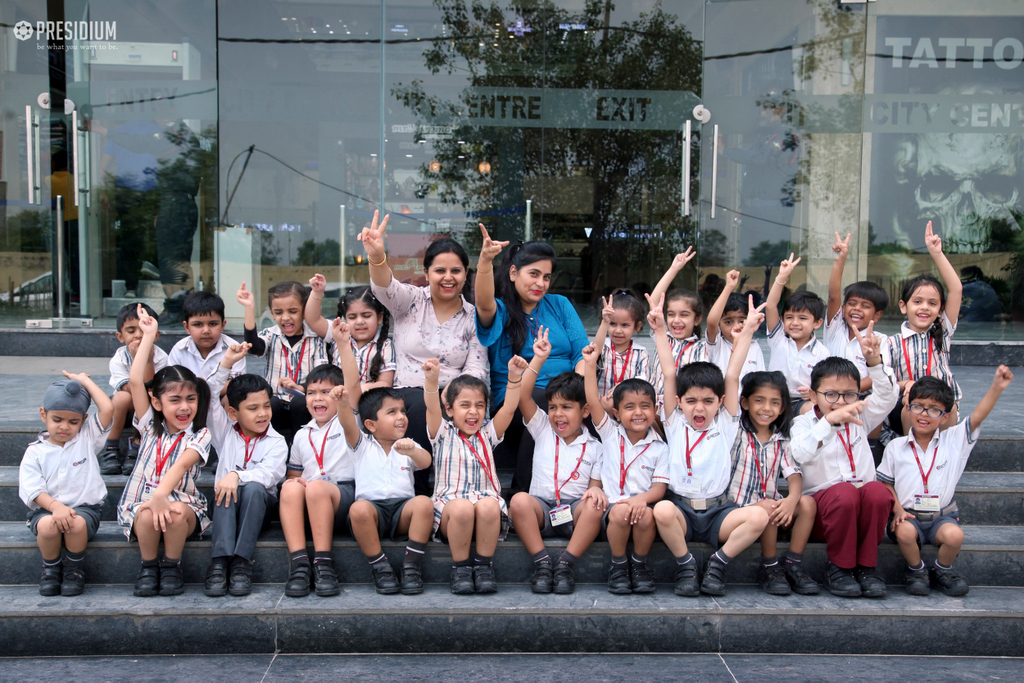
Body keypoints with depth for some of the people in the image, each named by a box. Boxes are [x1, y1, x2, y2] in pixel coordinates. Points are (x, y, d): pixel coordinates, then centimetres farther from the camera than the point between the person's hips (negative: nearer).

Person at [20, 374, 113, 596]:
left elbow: (107, 409, -7)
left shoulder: (87, 439, 7)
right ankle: (51, 567, -2)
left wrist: (84, 380, 3)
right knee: (47, 526, -34)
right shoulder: (35, 452, 6)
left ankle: (75, 567, -5)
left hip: (85, 507, 0)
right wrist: (56, 506, -25)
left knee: (77, 524, -35)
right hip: (46, 509, 1)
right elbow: (32, 489, -6)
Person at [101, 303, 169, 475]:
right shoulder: (118, 360, -18)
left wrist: (148, 360, -36)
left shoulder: (160, 357, -18)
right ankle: (110, 449, -17)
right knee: (123, 397, -33)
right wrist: (136, 359, -37)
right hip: (125, 409, 0)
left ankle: (136, 447, -16)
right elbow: (134, 391, -29)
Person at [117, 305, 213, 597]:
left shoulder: (199, 436, -2)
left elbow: (181, 465, -21)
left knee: (175, 513, -34)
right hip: (141, 504, 1)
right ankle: (148, 566, -5)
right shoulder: (151, 427, 6)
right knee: (148, 515, -31)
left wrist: (161, 495, -40)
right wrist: (148, 336, -1)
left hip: (183, 505, -1)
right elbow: (135, 382, -3)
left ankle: (171, 566, -9)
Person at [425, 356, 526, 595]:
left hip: (486, 499, 2)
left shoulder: (487, 435, 18)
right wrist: (431, 380, -27)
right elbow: (432, 408, -7)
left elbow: (509, 408, 3)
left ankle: (484, 566, -19)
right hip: (449, 502, -1)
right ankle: (460, 568, -18)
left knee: (489, 505, -35)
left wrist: (514, 377, -14)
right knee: (461, 507, -37)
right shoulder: (443, 434, 12)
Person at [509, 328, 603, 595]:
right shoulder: (542, 430, 13)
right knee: (519, 500, -32)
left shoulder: (593, 447, 11)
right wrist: (538, 359, -5)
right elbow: (522, 396, 1)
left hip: (575, 512, 0)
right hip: (541, 508, 1)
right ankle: (541, 562, -25)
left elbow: (595, 484, 5)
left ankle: (566, 563, -27)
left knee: (596, 504, -33)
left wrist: (596, 491, -21)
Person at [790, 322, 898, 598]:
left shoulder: (860, 419, 16)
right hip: (822, 499, -3)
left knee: (878, 492, -30)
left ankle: (866, 566, -14)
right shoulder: (804, 423, 2)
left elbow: (886, 396, 2)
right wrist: (830, 420, -32)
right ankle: (839, 567, -14)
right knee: (844, 493, -36)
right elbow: (800, 454, -20)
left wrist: (874, 360, -14)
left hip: (863, 511, 3)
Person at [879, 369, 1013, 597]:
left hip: (942, 516, 1)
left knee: (954, 535, -30)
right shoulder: (895, 447, 4)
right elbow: (886, 483, 6)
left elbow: (978, 416, -9)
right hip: (907, 515, -1)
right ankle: (916, 570, -1)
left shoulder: (954, 441, 4)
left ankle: (942, 570, 3)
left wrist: (997, 387, -23)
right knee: (905, 532, -32)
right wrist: (897, 509, -11)